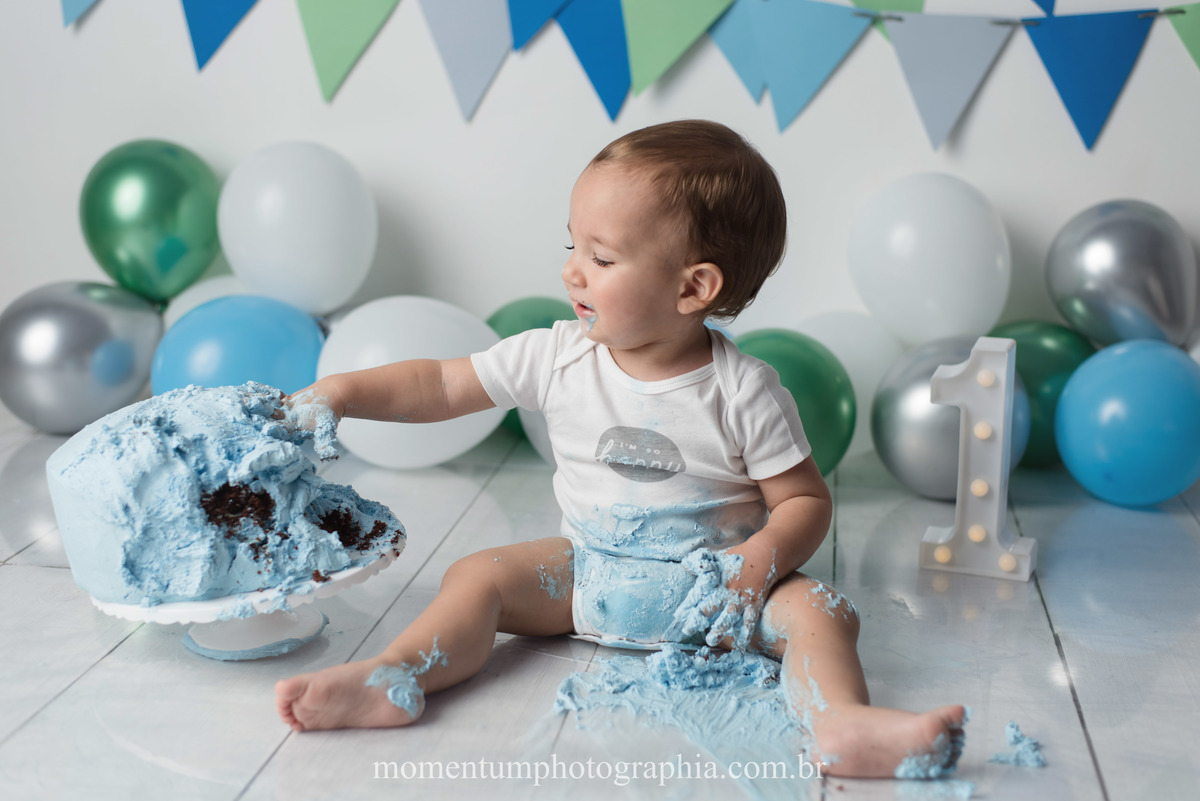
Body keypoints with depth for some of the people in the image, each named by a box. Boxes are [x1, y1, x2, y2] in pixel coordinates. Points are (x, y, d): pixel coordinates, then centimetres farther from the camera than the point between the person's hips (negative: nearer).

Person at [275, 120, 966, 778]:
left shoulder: (744, 391, -15)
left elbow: (806, 498, -8)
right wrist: (342, 391, -11)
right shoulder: (559, 357, -6)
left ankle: (844, 724, -43)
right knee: (478, 575, -15)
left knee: (819, 608, -26)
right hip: (588, 576, 3)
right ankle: (394, 679, -27)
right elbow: (440, 386, 0)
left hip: (710, 582, -3)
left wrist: (758, 561, -27)